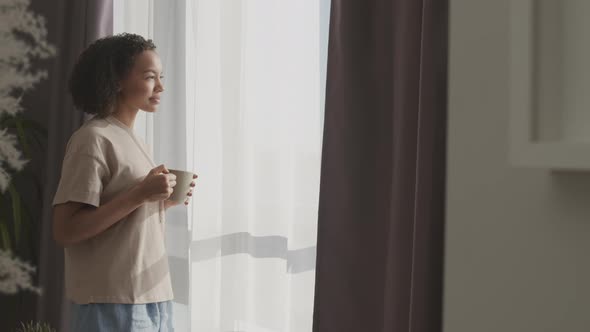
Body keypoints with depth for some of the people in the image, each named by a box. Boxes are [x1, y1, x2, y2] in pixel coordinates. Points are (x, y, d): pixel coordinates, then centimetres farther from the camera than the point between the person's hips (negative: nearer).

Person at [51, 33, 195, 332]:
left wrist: (163, 201, 2)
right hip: (112, 305, -8)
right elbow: (65, 231, -18)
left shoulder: (130, 139, 13)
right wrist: (140, 195, -21)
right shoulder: (94, 139, -12)